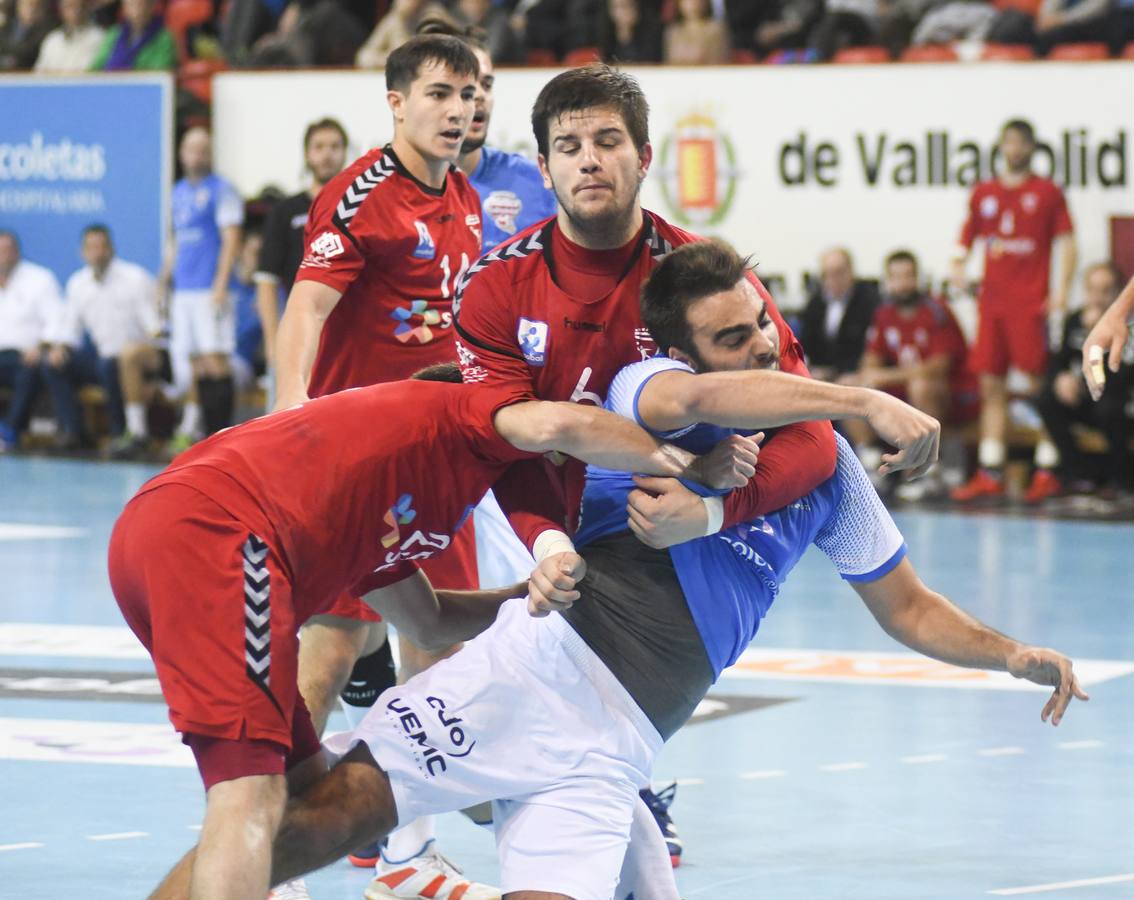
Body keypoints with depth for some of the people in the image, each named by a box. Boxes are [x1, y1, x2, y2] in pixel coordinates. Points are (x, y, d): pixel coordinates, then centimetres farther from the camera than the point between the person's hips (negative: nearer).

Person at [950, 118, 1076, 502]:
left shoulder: (1047, 193, 2)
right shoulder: (983, 193, 13)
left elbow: (1066, 243, 0)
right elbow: (968, 233, 19)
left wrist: (1061, 292, -11)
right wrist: (959, 262, -3)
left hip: (1030, 304, -5)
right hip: (992, 301, 5)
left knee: (1039, 383, -6)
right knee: (991, 387, 4)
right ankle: (989, 474, 6)